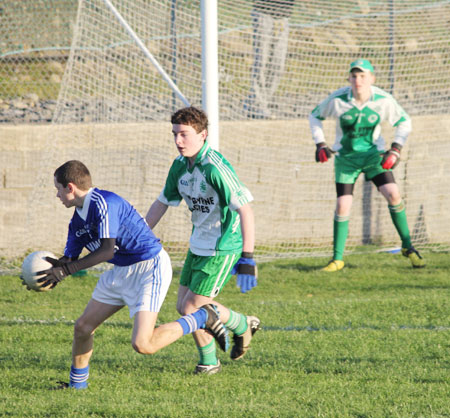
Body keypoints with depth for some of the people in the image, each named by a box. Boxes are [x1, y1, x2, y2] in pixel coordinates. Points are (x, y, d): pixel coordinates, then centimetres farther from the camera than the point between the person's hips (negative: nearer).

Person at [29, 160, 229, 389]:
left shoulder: (104, 203, -22)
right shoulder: (78, 220, 7)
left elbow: (107, 251, -27)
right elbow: (69, 259, 9)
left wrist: (66, 270, -29)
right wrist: (55, 267, -14)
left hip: (150, 269, -9)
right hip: (121, 272, 9)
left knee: (142, 344, -20)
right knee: (82, 328, 7)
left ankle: (201, 318, -2)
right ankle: (77, 384, 28)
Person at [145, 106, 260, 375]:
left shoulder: (215, 167, -24)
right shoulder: (180, 166, 2)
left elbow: (245, 209, -28)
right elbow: (162, 203, 16)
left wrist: (247, 259, -33)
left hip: (222, 249, -8)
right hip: (198, 246, 8)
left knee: (192, 308, -8)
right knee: (184, 306, 9)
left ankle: (241, 325, 18)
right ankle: (209, 362, 27)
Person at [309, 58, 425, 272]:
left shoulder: (383, 100, -15)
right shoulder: (337, 100, -17)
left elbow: (404, 121, 1)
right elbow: (315, 116, 1)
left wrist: (395, 150, -9)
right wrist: (320, 144, -9)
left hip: (373, 154, 0)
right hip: (346, 157, 0)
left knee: (393, 195, -15)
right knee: (342, 206, -7)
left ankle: (407, 247, 2)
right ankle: (337, 259, 6)